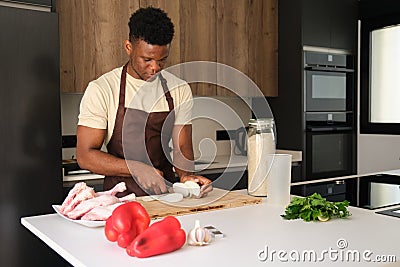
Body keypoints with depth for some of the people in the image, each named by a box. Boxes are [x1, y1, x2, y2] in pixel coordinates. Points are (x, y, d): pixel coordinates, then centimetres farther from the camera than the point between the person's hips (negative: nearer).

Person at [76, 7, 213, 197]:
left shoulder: (179, 90, 5)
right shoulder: (101, 90, -7)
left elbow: (182, 147, 6)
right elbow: (85, 156, -8)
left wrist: (185, 175, -15)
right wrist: (136, 169, -21)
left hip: (165, 192, 3)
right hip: (120, 196, -3)